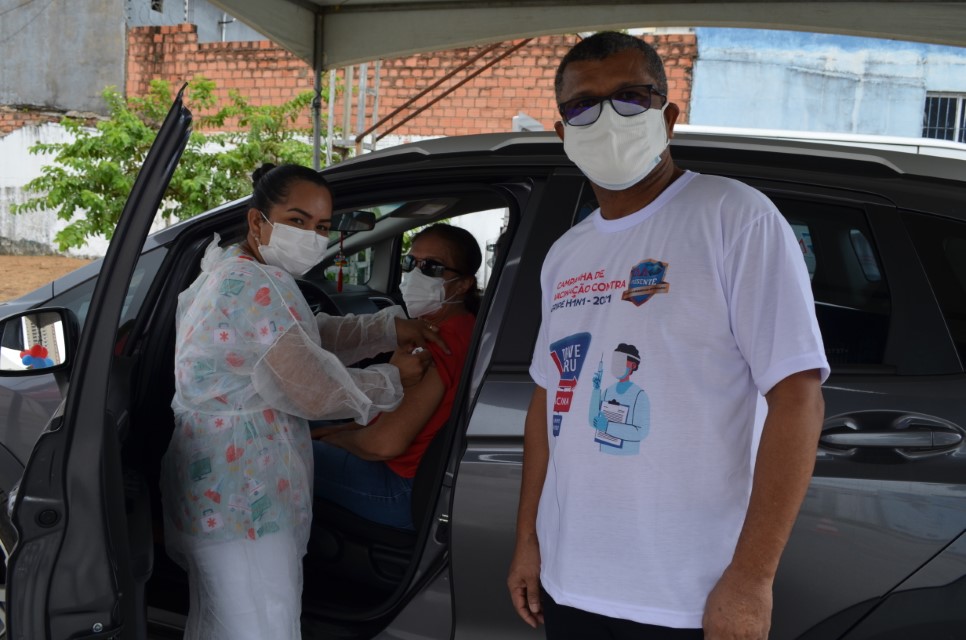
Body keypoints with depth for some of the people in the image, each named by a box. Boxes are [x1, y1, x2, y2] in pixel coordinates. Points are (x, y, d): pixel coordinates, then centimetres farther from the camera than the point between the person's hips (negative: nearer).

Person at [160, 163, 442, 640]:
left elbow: (311, 339, 21)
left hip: (217, 494, 11)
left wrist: (389, 328, 11)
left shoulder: (229, 274, 13)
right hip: (241, 501, -11)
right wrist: (393, 380, -3)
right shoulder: (258, 284, -20)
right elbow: (318, 393, -19)